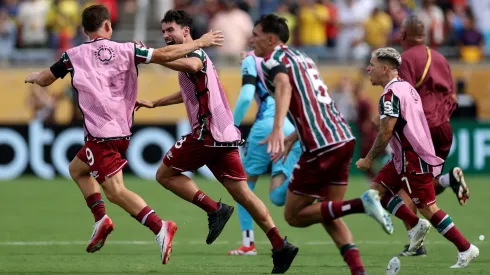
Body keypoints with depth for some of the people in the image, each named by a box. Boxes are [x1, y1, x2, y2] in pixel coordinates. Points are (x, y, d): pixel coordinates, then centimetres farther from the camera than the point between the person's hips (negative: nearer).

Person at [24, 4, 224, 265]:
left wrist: (33, 76, 37)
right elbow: (164, 55, -3)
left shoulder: (74, 56, 0)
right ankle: (101, 218, 2)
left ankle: (160, 228, -21)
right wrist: (200, 43, 8)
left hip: (100, 133, -6)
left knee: (115, 191, -3)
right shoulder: (125, 50, 4)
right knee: (77, 168, 19)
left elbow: (44, 80, 12)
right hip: (123, 131, 6)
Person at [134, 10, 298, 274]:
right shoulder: (191, 57, 24)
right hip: (226, 134, 10)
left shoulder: (194, 52, -7)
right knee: (243, 193, 5)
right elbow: (188, 92, 44)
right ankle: (281, 246, -3)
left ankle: (214, 209, -9)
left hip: (208, 132, -10)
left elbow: (192, 65, -35)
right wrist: (153, 103, 45)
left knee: (165, 174, 2)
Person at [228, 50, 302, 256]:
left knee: (244, 184, 18)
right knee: (278, 197, 0)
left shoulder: (252, 60, 8)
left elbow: (246, 97, -6)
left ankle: (248, 244, 13)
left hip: (268, 125, -4)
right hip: (294, 130, 4)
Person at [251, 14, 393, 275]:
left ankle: (361, 203, -14)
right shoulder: (301, 57, 23)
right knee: (330, 216, 17)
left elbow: (284, 86, -26)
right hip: (344, 137, 8)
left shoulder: (272, 60, -3)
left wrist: (277, 130, -40)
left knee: (294, 215, 4)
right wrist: (290, 140, 38)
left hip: (321, 146, -8)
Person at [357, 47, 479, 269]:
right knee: (377, 189, 9)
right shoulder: (406, 87, 12)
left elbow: (386, 132, -21)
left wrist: (369, 159, -12)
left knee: (428, 208, -4)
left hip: (413, 160, -10)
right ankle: (416, 225, 8)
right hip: (405, 158, 10)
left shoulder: (390, 94, -18)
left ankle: (465, 249, 1)